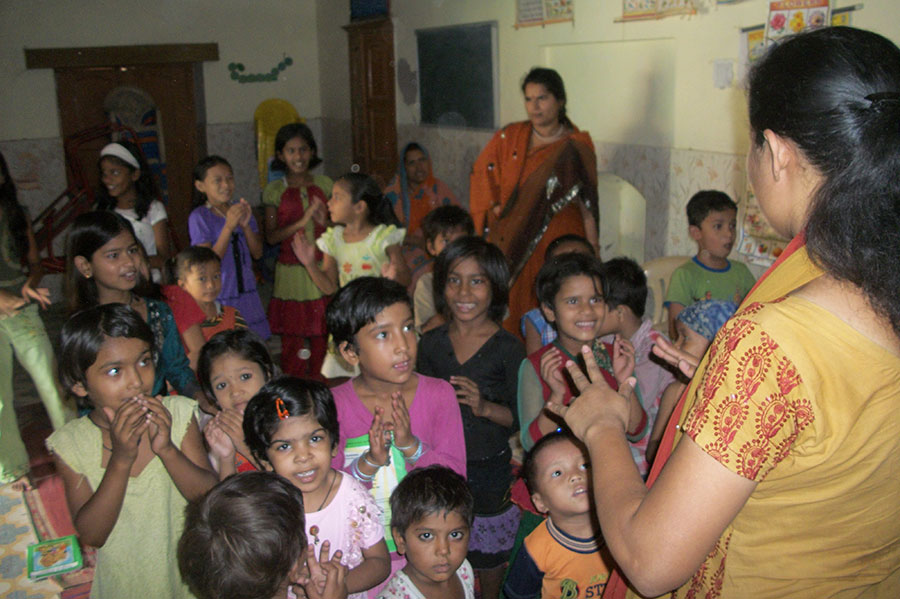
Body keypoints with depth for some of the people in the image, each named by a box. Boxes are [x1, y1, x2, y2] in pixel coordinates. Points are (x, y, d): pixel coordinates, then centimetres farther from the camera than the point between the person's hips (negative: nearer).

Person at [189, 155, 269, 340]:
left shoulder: (242, 210, 7)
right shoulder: (199, 217, -9)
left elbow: (257, 253, 4)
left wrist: (246, 225, -12)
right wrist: (229, 226, -23)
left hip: (247, 292, 5)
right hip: (219, 297, -5)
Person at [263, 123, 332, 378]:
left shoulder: (324, 184, 8)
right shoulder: (275, 191, 2)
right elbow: (271, 236, -4)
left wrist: (325, 221, -12)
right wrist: (302, 221, -17)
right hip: (291, 270, -1)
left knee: (322, 337, 5)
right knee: (293, 341, 1)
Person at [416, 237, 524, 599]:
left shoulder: (508, 348, -10)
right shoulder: (430, 344, 1)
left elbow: (522, 417, -9)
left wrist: (486, 407, -24)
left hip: (491, 469, -2)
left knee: (489, 562, 12)